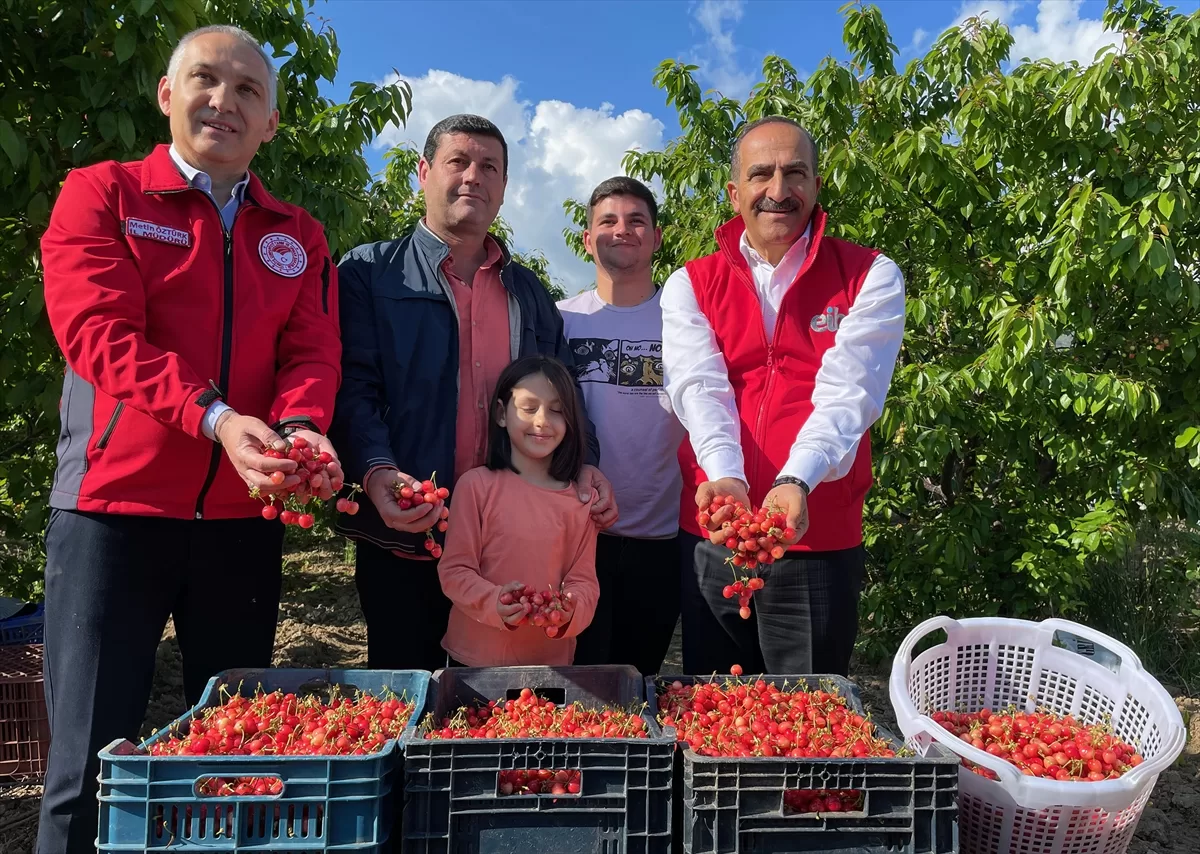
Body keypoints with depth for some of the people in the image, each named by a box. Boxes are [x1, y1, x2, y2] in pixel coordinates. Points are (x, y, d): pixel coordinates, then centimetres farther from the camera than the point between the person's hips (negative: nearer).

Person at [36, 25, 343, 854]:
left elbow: (314, 351, 2)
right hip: (115, 504, -3)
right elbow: (99, 329, -11)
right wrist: (212, 416, -27)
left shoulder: (297, 236, 14)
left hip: (244, 516, 3)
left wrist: (299, 428, -21)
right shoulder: (100, 195, 5)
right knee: (91, 757, 1)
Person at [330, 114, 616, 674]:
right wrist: (377, 472, -24)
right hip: (405, 539, -3)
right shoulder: (369, 272, 4)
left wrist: (585, 466, -3)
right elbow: (353, 389, -7)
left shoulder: (530, 293, 17)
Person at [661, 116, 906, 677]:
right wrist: (724, 476, -29)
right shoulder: (690, 286, 6)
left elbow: (846, 391, -14)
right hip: (711, 540, 2)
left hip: (821, 542, -1)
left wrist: (796, 483, -31)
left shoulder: (870, 278, 0)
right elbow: (699, 388, -10)